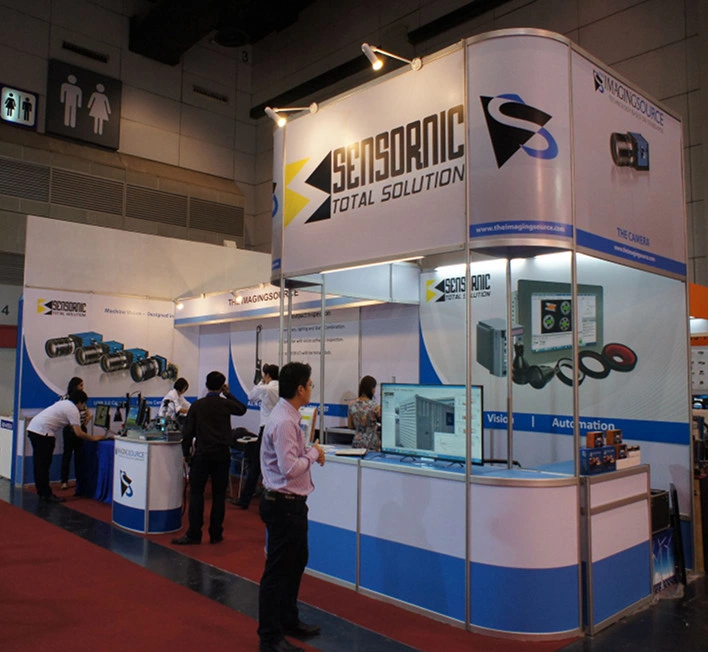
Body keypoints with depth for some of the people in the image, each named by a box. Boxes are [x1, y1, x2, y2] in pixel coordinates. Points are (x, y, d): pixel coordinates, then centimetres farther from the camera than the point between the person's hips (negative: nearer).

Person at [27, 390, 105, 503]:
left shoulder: (63, 403, 21)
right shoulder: (74, 410, -7)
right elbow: (78, 433, -11)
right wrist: (94, 438, 0)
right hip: (43, 432, -10)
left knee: (39, 463, 15)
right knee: (43, 464, -4)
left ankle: (41, 492, 23)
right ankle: (46, 494, 2)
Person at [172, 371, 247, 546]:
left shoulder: (197, 405, -1)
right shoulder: (226, 404, -1)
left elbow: (188, 432, 0)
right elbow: (242, 409, 21)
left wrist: (186, 453, 11)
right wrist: (228, 394, 24)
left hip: (202, 454, -1)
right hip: (222, 454, 1)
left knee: (196, 493, 5)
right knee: (219, 495, 8)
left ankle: (194, 534, 5)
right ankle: (216, 534, 13)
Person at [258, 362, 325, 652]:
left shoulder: (288, 416, 9)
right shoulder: (284, 421, -23)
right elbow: (290, 468, -28)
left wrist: (311, 453, 7)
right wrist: (313, 453, -14)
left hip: (291, 503, 11)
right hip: (284, 504, -11)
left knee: (296, 563, 24)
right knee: (277, 571, 2)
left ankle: (288, 620, 41)